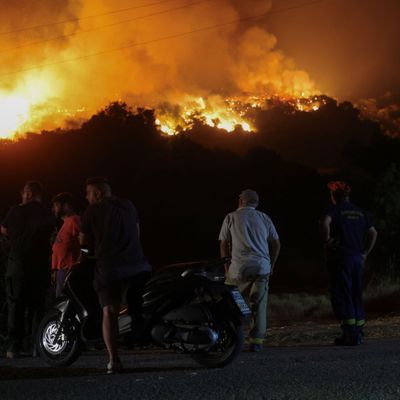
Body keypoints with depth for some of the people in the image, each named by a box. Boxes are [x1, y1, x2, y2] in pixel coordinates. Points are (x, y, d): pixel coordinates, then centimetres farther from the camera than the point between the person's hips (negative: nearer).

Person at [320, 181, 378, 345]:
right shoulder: (359, 212, 15)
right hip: (357, 258, 6)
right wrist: (365, 252, 14)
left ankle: (349, 335, -7)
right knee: (356, 295, 12)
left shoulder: (335, 209, -4)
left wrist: (326, 239, -14)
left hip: (340, 257, -6)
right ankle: (358, 334, 12)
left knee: (342, 296, -3)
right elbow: (373, 232, 15)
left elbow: (325, 221, -26)